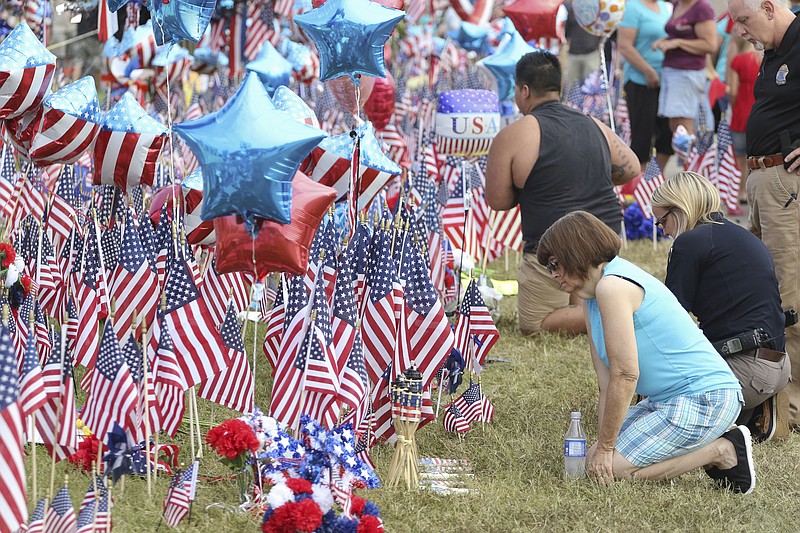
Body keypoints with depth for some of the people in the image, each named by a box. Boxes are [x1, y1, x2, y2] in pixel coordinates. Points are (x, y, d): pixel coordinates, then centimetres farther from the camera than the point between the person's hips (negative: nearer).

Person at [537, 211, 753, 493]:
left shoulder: (612, 287, -17)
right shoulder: (591, 298, 14)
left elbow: (625, 375, -20)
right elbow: (606, 382, 10)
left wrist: (605, 448, -14)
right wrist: (603, 443, 0)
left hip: (704, 398, -11)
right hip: (665, 400, 11)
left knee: (609, 468, -16)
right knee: (596, 457, 7)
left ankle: (722, 451, -6)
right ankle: (709, 443, 10)